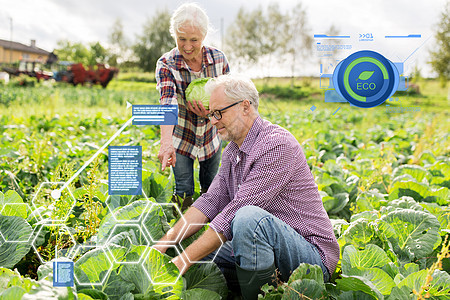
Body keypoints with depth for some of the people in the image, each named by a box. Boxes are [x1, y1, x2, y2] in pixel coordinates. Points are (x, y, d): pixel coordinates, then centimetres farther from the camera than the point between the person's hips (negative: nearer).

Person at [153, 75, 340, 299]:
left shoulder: (277, 145, -21)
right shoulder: (232, 151, 10)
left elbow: (236, 211, -26)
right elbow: (211, 201, 4)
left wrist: (183, 261, -24)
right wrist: (165, 242, -8)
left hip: (312, 254, -8)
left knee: (249, 217, -34)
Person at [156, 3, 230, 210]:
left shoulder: (218, 58, -14)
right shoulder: (166, 64, -21)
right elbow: (167, 102, -38)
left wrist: (211, 111, -27)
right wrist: (166, 142, -54)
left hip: (211, 135, 2)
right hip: (180, 138, -2)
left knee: (211, 187, 16)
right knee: (184, 190, 1)